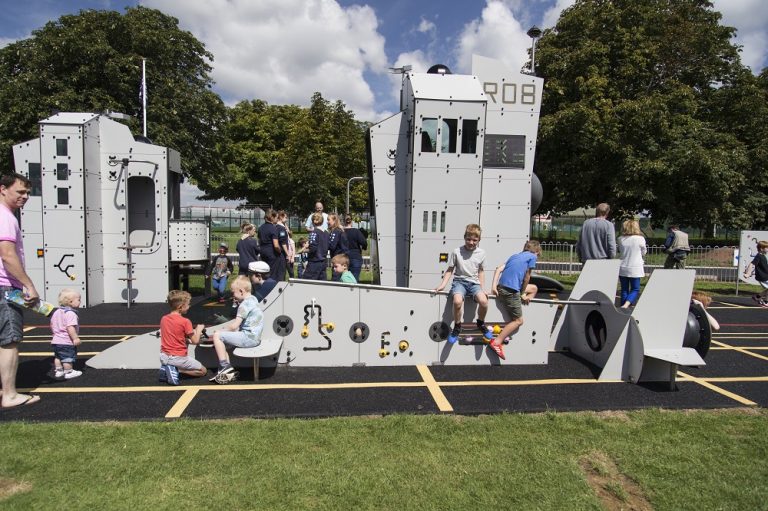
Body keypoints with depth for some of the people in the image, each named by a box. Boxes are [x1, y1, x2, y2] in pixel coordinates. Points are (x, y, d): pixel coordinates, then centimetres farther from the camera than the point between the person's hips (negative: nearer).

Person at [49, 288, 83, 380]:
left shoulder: (56, 312, 10)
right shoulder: (70, 313, -21)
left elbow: (52, 325, 19)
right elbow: (70, 327, -30)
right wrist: (75, 338, -28)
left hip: (56, 341, 9)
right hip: (66, 342, -9)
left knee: (58, 357, 21)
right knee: (68, 358, 4)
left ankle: (58, 371, 30)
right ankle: (68, 372, 12)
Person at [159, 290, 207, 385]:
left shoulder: (163, 319, 2)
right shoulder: (185, 321, -16)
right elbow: (195, 341, -11)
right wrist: (199, 329, 6)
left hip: (164, 357, 6)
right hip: (179, 358, -6)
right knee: (203, 371, 9)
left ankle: (166, 368, 6)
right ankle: (176, 370, -9)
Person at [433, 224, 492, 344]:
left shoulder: (481, 253, 4)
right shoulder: (456, 252, -3)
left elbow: (481, 271, 15)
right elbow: (450, 270, 4)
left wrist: (482, 288, 10)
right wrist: (442, 285, -7)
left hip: (474, 282, 2)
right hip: (459, 281, -2)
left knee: (483, 301, -28)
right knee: (457, 301, -34)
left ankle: (481, 323, 6)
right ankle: (457, 327, -6)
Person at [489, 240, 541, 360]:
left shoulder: (515, 256, 23)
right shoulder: (532, 256, 5)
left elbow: (499, 269, 12)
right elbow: (527, 277, 3)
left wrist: (494, 286, 4)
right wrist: (523, 294, 13)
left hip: (501, 287, 8)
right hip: (511, 290, -8)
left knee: (534, 288, 27)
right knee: (518, 321, 4)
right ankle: (496, 343, -6)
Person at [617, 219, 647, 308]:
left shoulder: (621, 239, -2)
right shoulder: (640, 238, -8)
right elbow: (644, 252, 5)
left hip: (623, 268, 3)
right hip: (635, 269, -3)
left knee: (624, 289, 12)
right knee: (635, 289, 5)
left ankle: (623, 305, 13)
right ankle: (626, 304, -16)